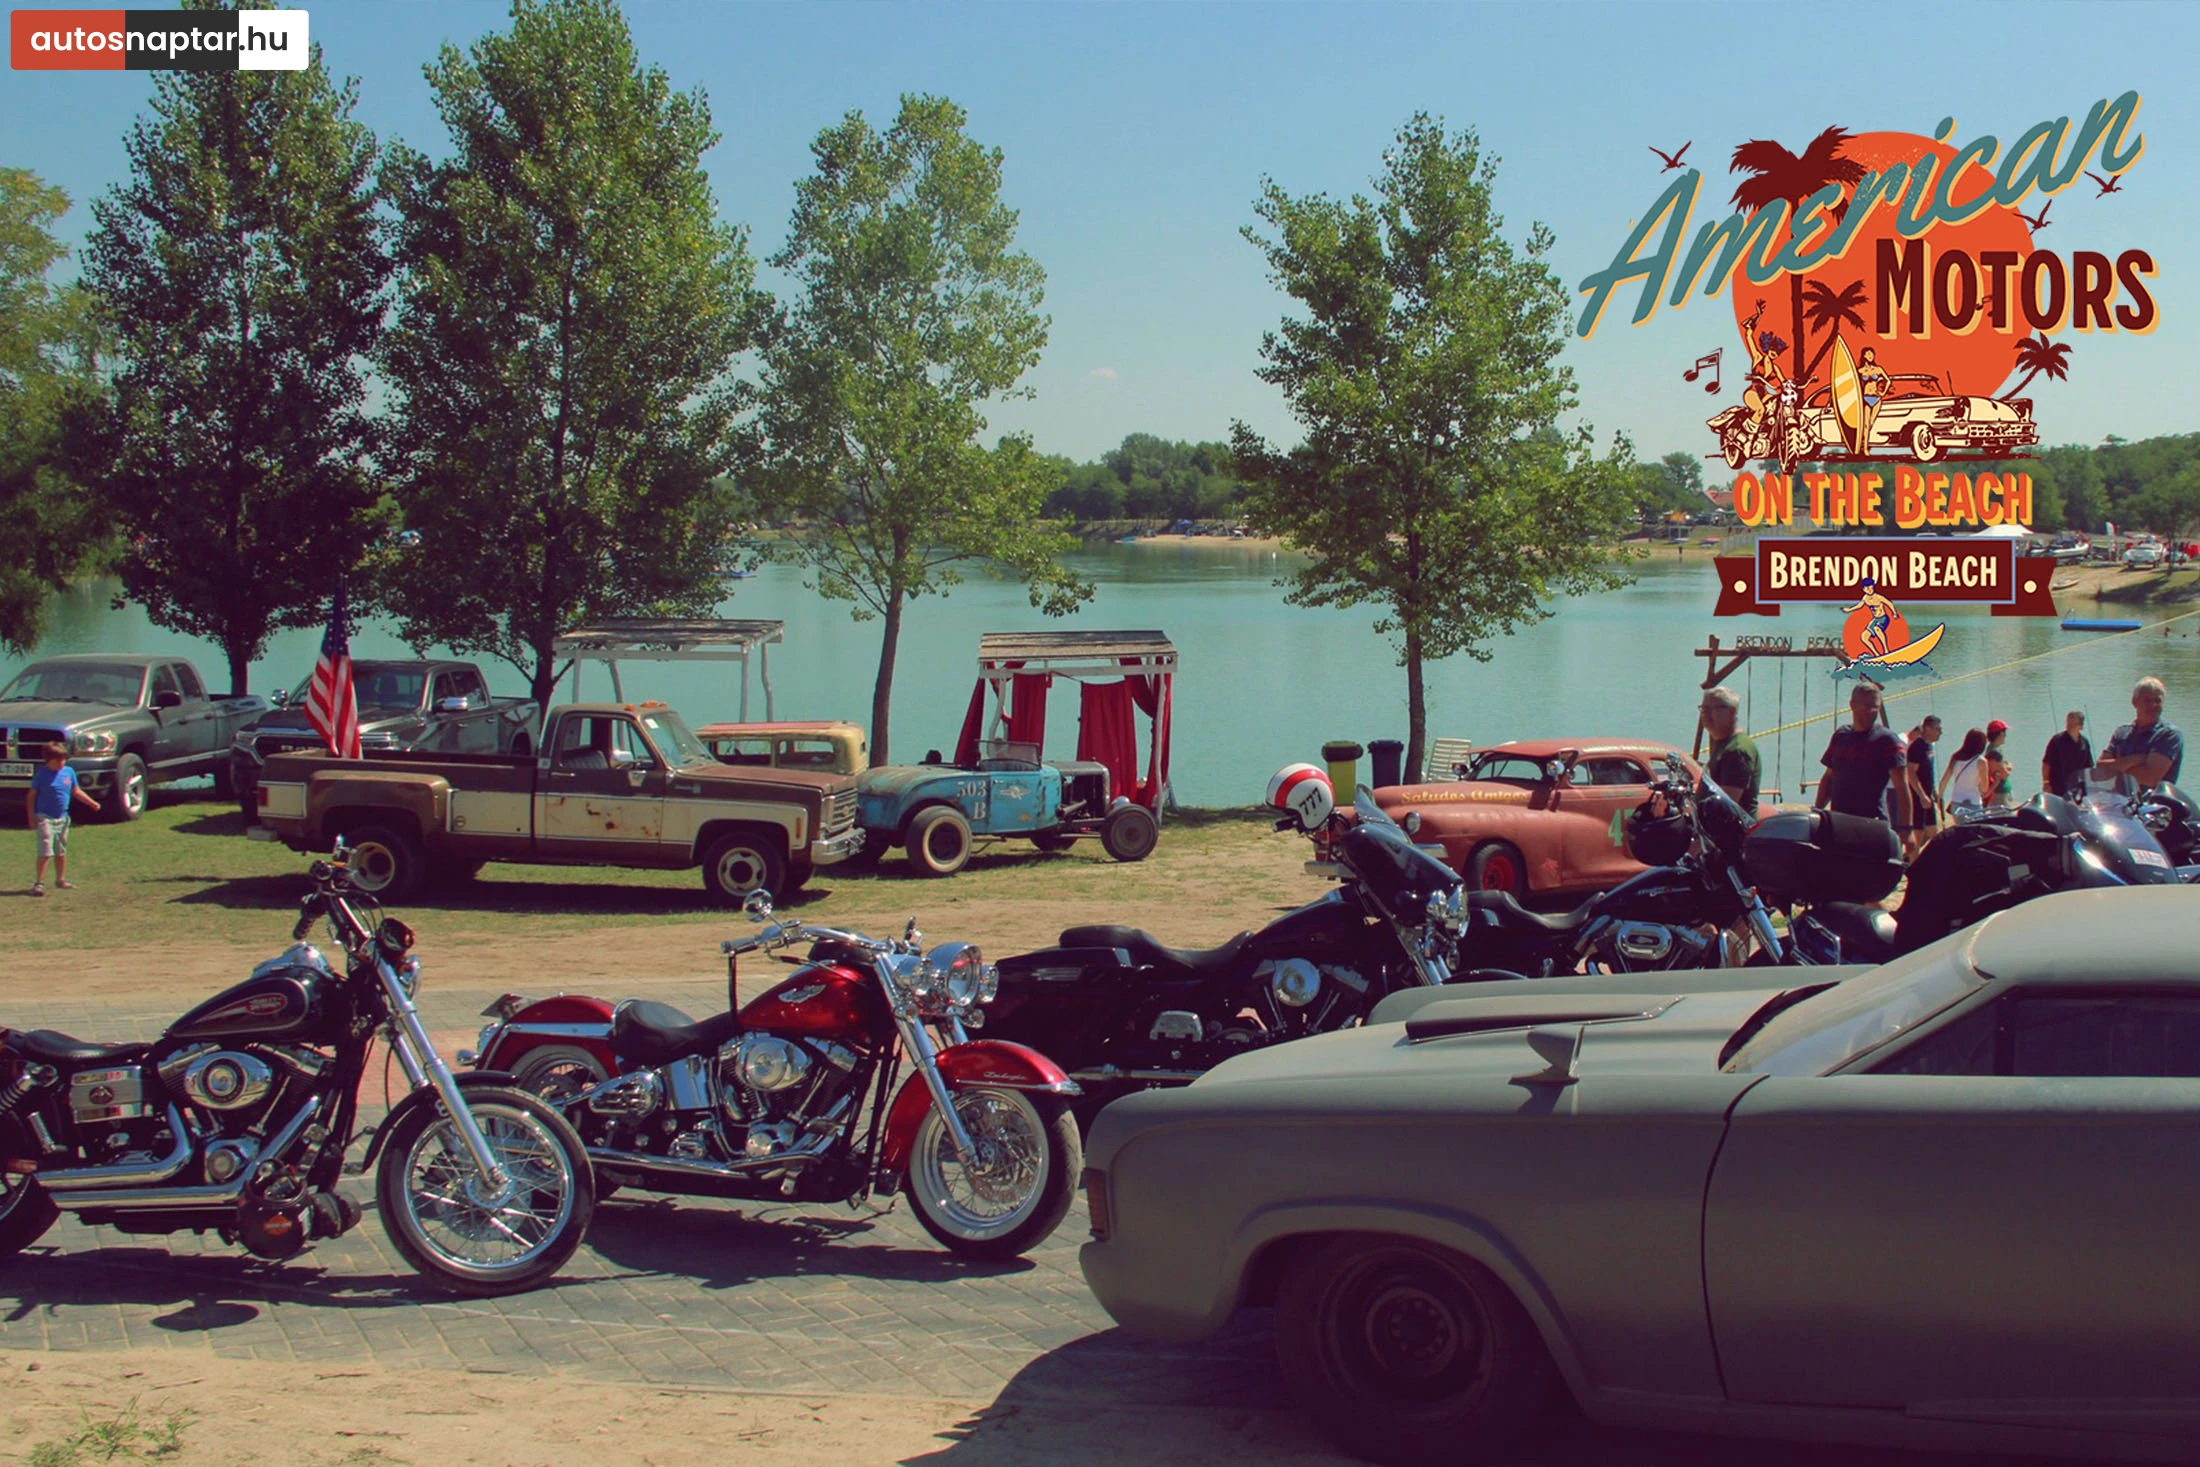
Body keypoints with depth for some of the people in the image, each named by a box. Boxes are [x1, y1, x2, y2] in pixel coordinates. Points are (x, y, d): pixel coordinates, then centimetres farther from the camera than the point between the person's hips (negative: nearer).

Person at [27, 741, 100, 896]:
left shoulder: (69, 772, 4)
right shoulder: (41, 774, -8)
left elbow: (76, 791, 14)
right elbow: (31, 796, -4)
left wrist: (92, 803, 2)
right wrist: (31, 816, -8)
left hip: (62, 818, 5)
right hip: (45, 817, -5)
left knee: (61, 851, 15)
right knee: (46, 852, -12)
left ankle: (61, 880, 27)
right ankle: (39, 883, -8)